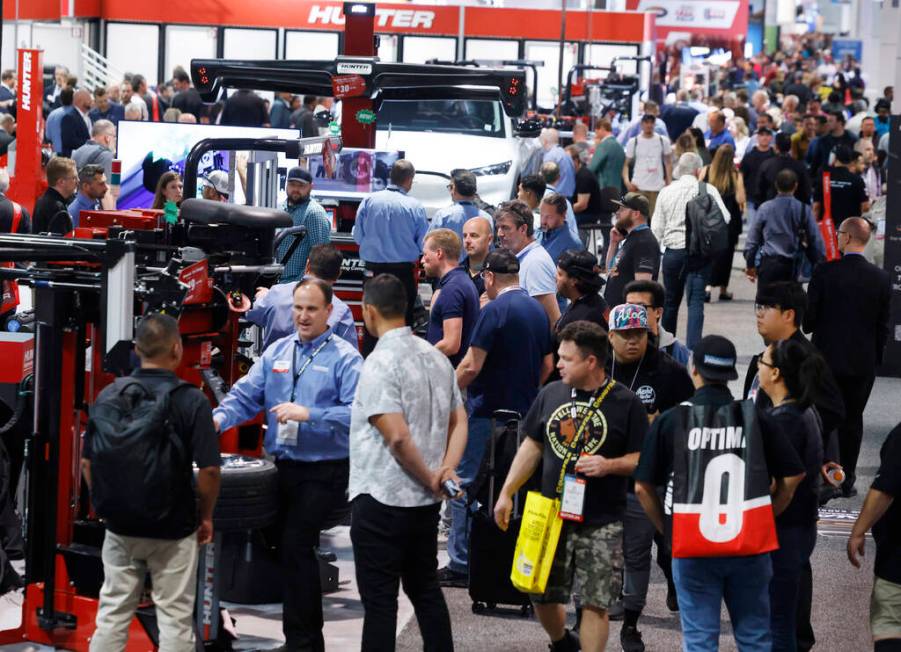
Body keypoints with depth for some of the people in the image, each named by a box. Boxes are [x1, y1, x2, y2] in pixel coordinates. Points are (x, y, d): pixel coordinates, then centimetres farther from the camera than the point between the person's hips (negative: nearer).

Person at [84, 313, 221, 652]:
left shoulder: (109, 396, -3)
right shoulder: (191, 401, -13)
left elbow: (87, 463, 3)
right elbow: (208, 469, -14)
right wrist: (205, 516, 1)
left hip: (120, 526, 3)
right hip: (174, 530, -3)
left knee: (112, 614, 11)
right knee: (174, 618, 5)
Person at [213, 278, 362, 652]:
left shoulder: (344, 358, -6)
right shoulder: (277, 352, 11)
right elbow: (245, 395, 5)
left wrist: (309, 415, -26)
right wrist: (219, 419, -13)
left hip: (323, 473, -6)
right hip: (282, 468, 6)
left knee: (295, 546, -13)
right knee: (289, 548, 11)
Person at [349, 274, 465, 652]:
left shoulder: (380, 362, -16)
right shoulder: (436, 357, 9)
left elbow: (397, 436, -22)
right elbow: (459, 421, 13)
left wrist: (429, 478, -10)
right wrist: (446, 470, 0)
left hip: (381, 499, -8)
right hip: (426, 503, 8)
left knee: (379, 599, -3)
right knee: (425, 589, 16)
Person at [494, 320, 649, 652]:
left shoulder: (625, 403, -6)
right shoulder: (551, 394, 7)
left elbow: (641, 459, -3)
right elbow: (531, 447, 14)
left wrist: (609, 465, -21)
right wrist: (506, 493, 9)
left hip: (601, 523, -4)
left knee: (595, 603, -3)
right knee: (542, 596, 10)